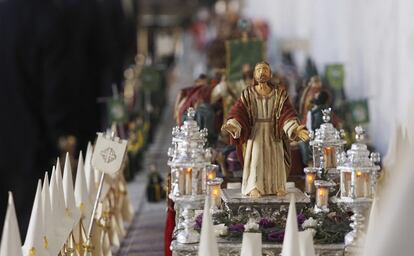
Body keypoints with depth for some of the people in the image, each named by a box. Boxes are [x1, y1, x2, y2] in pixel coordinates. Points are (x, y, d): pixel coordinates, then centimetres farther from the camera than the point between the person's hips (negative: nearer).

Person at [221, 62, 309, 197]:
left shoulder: (279, 94, -1)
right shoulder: (248, 94, -1)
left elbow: (287, 115, -10)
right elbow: (238, 112, -10)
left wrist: (295, 129, -28)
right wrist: (232, 125, -32)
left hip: (274, 134, 1)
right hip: (255, 134, -1)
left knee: (275, 160, 1)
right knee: (255, 159, -7)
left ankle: (277, 187, 10)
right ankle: (255, 188, -2)